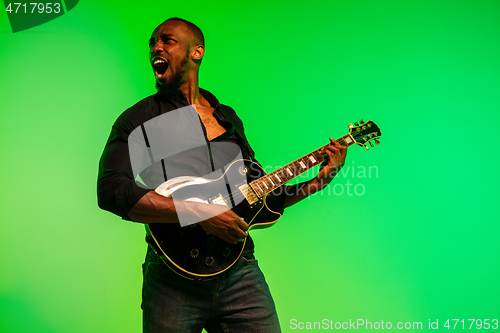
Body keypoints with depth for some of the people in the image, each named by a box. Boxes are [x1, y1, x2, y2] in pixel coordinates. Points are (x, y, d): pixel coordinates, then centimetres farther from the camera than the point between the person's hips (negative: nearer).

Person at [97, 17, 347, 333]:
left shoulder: (229, 119, 18)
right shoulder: (139, 118, 3)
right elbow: (111, 191, -14)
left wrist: (315, 184, 6)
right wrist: (200, 213, -21)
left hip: (241, 272, 4)